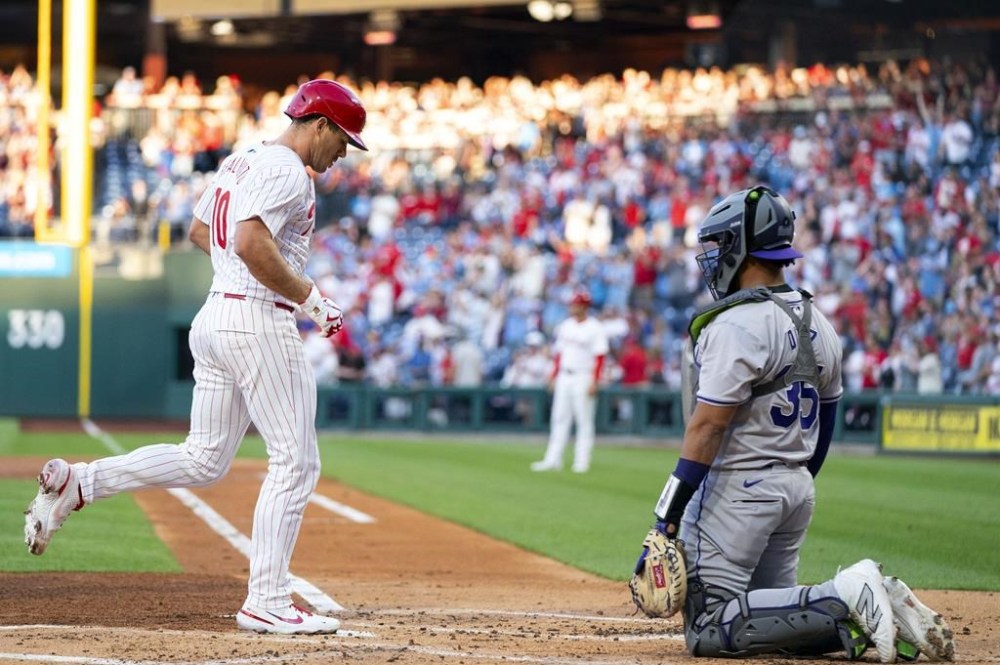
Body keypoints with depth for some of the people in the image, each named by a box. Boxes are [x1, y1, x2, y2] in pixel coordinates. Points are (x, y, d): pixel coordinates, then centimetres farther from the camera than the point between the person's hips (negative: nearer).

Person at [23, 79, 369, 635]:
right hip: (260, 322, -10)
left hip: (215, 314, 10)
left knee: (204, 461, 14)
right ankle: (267, 604, -5)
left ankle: (75, 483, 5)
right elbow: (252, 243, -26)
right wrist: (309, 297, -17)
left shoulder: (243, 161, 18)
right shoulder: (286, 169, -12)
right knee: (296, 462, -4)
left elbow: (200, 230, 29)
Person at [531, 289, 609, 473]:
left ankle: (582, 461, 2)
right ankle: (553, 459, 6)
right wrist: (553, 375, 12)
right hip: (564, 378, 6)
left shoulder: (595, 328, -7)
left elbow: (600, 357, -11)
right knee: (560, 418, 5)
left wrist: (594, 382, -18)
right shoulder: (565, 326, 12)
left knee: (584, 420, -1)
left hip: (583, 378, -6)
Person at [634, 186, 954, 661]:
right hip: (799, 488, 9)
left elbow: (708, 426, -20)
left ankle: (844, 600, -20)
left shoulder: (737, 324, -16)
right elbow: (824, 423, 18)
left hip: (738, 488, -9)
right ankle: (880, 606, -3)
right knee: (773, 613, 17)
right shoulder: (816, 323, 12)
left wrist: (668, 516, -20)